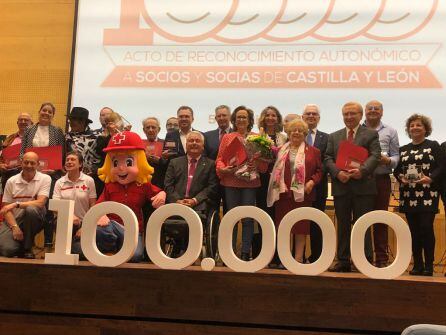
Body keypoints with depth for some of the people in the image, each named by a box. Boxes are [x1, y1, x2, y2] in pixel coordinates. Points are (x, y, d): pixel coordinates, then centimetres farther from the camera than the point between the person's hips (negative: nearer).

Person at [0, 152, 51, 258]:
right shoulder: (11, 181, 2)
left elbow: (40, 203, -15)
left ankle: (27, 248, -14)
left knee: (31, 209, -36)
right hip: (13, 220, 0)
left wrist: (16, 204, -21)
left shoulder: (45, 179, -4)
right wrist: (15, 227, -15)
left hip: (33, 220, 0)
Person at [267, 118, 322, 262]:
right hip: (283, 194, 2)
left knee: (301, 227, 3)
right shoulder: (280, 151, 12)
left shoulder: (313, 151, 8)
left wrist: (312, 181, -9)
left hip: (303, 195, -1)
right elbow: (275, 169, 10)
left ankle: (298, 259, 11)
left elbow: (319, 170, 5)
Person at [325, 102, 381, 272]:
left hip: (363, 186, -3)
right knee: (343, 225, 8)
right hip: (341, 186, 3)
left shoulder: (371, 134, 7)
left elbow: (375, 156, -5)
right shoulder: (334, 136, 16)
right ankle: (343, 261, 14)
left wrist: (362, 170, -22)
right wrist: (337, 173, -12)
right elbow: (328, 158, 6)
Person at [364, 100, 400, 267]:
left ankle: (381, 259, 8)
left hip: (381, 180, 0)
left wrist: (387, 160, -14)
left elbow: (396, 156, 6)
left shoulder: (390, 132, 11)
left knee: (381, 220, 2)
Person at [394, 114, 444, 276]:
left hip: (428, 195, -4)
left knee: (426, 228, -11)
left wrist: (430, 178, -19)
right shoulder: (403, 150, 17)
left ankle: (429, 266, 0)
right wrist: (401, 178, -7)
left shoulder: (433, 146, 5)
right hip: (409, 196, 4)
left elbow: (441, 167, -3)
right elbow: (396, 170, 14)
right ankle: (417, 265, 12)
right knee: (414, 230, 4)